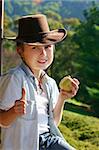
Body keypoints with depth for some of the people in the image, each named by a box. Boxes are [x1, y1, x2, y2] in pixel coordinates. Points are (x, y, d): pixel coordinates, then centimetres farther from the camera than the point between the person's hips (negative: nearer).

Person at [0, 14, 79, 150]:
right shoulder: (14, 79, -14)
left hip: (48, 138, 7)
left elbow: (54, 122, 14)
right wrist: (15, 112, -34)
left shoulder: (50, 83, 9)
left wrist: (62, 99, 1)